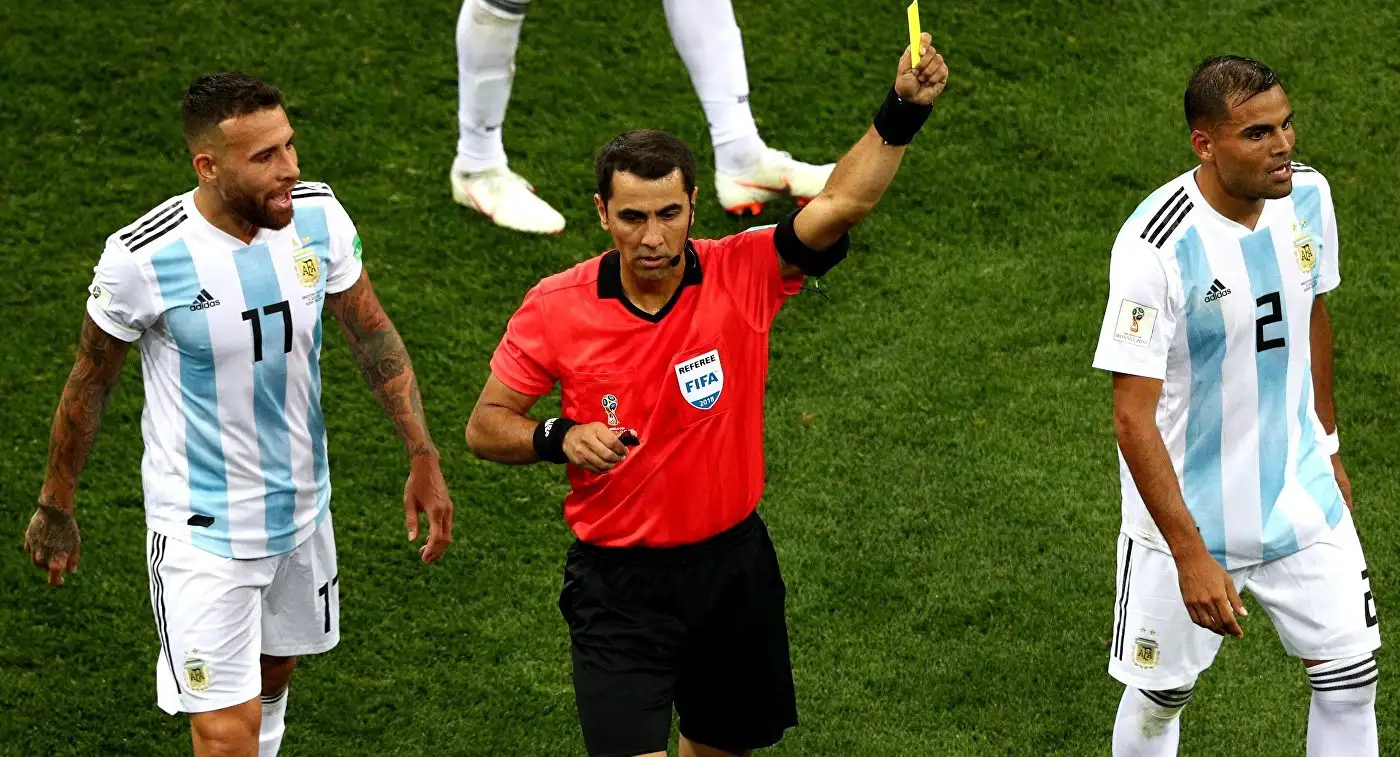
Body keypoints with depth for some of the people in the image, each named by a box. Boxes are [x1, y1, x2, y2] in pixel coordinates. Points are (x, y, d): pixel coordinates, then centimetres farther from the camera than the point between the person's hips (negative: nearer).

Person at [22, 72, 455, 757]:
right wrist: (55, 508, 2)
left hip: (302, 508, 5)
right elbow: (90, 381, -8)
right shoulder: (142, 258, -24)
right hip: (201, 529, -5)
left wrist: (423, 457, -1)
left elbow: (372, 334, 3)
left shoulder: (318, 215, -12)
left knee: (274, 672, 26)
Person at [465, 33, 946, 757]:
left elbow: (840, 203, -23)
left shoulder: (741, 275, -10)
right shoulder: (555, 307, -11)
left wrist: (902, 112, -37)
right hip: (619, 582, -2)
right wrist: (560, 438, -20)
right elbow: (485, 426, -1)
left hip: (731, 563, 3)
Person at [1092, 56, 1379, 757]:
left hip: (1302, 500, 5)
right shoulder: (1154, 248, -27)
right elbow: (1133, 417, -24)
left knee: (1351, 678, 6)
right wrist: (1191, 556, -27)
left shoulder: (1309, 196, -6)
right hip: (1186, 514, -5)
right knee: (1160, 697, 10)